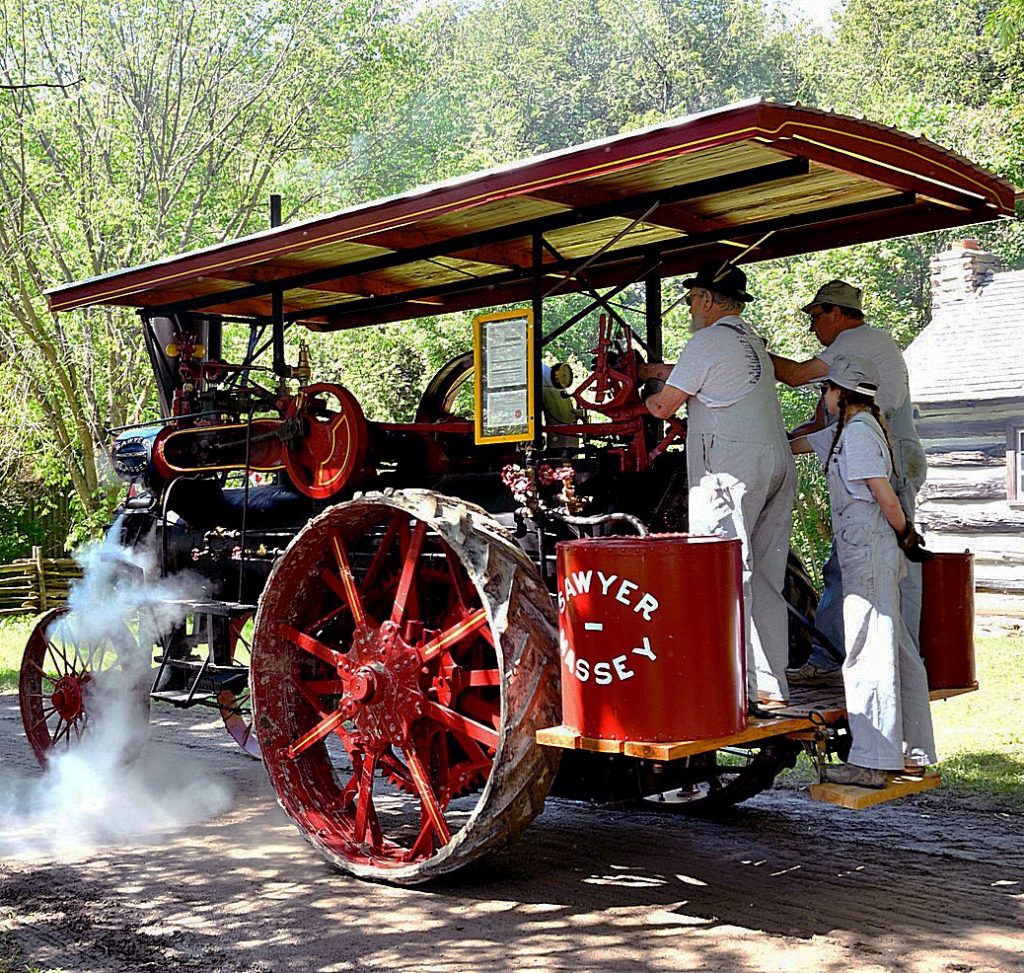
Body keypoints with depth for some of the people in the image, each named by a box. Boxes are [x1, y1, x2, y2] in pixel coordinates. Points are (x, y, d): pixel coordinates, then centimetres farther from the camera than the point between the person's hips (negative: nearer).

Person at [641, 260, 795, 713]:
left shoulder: (708, 341, -5)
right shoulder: (752, 341, 21)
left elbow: (664, 407, -2)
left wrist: (648, 399, 20)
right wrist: (657, 370, 45)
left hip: (730, 464, -9)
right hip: (778, 461, 9)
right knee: (765, 577, 9)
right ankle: (771, 686, 12)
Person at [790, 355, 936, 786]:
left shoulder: (857, 432, -12)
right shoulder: (845, 430, 16)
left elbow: (886, 498, -16)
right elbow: (797, 444, 29)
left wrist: (906, 537, -4)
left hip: (868, 552, -10)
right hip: (870, 553, 10)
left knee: (868, 652, -7)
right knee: (896, 650, 12)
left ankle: (870, 762, -4)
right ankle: (910, 753, 20)